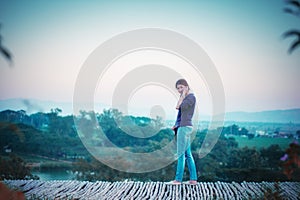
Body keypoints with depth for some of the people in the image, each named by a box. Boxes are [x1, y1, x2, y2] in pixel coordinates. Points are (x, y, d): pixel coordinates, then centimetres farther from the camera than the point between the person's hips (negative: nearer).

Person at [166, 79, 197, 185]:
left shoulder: (191, 97, -8)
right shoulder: (185, 98, 19)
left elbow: (179, 107, -17)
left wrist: (183, 95, -8)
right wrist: (176, 125, 10)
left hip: (185, 127, -10)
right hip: (183, 127, 10)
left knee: (181, 154, -7)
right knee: (188, 154, 8)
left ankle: (178, 179, -4)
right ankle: (193, 179, 9)